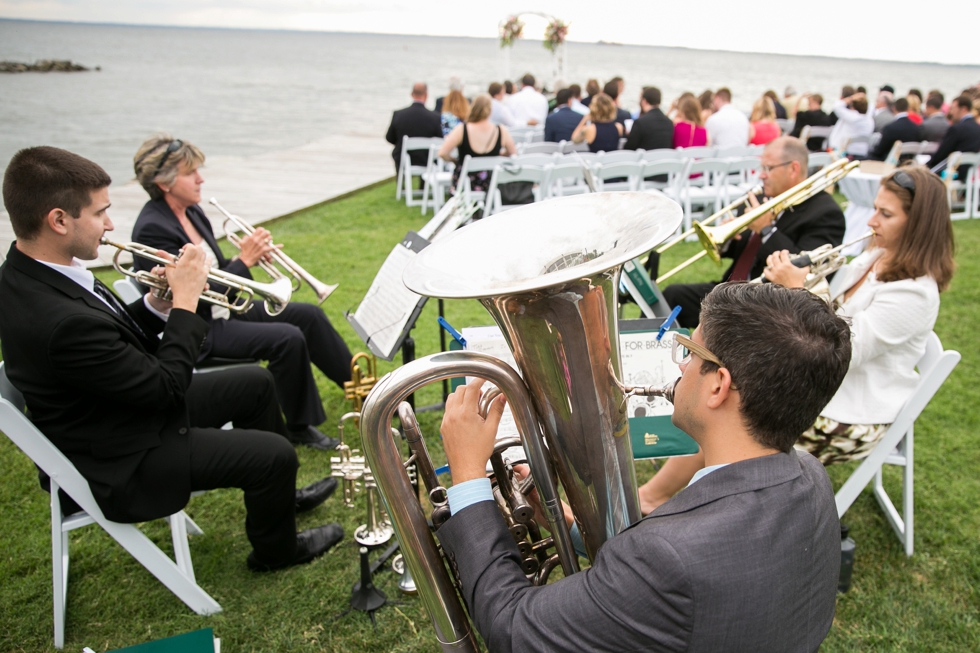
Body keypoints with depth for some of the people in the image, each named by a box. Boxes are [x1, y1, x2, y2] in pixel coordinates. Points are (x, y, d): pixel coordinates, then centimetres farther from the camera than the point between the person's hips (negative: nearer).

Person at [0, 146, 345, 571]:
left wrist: (158, 303, -10)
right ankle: (275, 549, 19)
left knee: (256, 383, 16)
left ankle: (277, 493, 37)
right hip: (122, 464, -10)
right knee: (275, 454, -12)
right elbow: (165, 386, -26)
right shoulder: (62, 320, -36)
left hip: (131, 405, 10)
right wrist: (184, 299, -19)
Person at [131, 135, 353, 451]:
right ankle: (299, 427, -6)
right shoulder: (152, 229, -21)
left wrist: (250, 255, -7)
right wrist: (244, 261, -20)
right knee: (287, 339, -24)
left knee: (309, 314, 0)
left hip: (222, 307, 9)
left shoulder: (191, 211, 6)